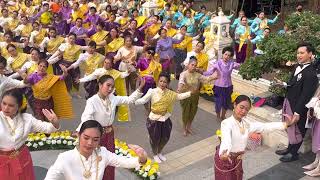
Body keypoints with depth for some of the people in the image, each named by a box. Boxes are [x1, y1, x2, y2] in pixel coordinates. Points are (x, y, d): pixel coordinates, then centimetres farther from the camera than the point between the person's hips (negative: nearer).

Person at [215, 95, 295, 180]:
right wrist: (223, 154, -64)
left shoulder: (246, 123, -3)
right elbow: (226, 140, -43)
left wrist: (286, 124, -4)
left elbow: (265, 126, 1)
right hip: (225, 160, -6)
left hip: (237, 160, 7)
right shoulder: (226, 123, -25)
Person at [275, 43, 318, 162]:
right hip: (289, 102, 8)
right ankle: (289, 149, 41)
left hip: (298, 106, -8)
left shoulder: (310, 73, -22)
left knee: (297, 130, 10)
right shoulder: (298, 67, 2)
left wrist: (298, 112, -22)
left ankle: (294, 153, 28)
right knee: (290, 128, 22)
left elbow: (305, 95, -23)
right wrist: (284, 84, -2)